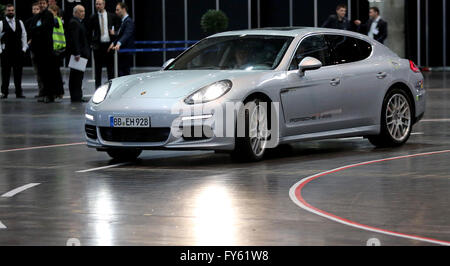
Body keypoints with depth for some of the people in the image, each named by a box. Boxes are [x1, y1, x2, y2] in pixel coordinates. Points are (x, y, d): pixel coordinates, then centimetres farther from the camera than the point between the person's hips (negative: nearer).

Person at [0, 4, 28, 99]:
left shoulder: (20, 23, 11)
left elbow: (24, 36, 12)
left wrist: (24, 48, 4)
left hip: (18, 51, 3)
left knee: (18, 73, 4)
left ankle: (19, 92, 9)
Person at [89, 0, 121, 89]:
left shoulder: (112, 16, 4)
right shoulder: (93, 18, 3)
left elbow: (118, 24, 19)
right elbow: (90, 32, 9)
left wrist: (114, 31, 3)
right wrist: (91, 43, 2)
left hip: (109, 44, 0)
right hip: (98, 45, 0)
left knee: (110, 66, 3)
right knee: (98, 67, 3)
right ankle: (98, 86, 9)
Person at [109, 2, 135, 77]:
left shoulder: (129, 21, -14)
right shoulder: (124, 21, 17)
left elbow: (127, 34, -30)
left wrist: (119, 44, -44)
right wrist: (113, 43, 11)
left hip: (127, 53, -10)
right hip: (123, 53, 10)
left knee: (123, 73, -13)